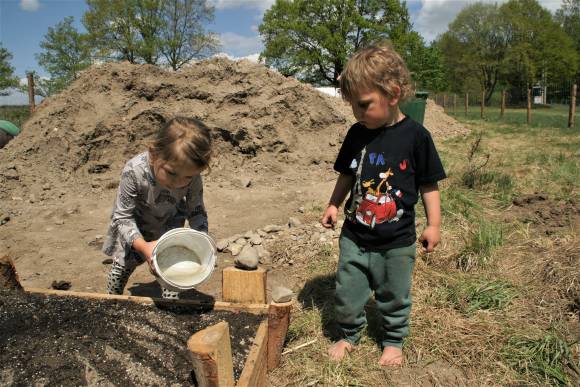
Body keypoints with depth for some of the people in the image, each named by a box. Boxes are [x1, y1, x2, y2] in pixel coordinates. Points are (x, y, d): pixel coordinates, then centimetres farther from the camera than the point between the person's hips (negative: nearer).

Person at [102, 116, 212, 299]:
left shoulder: (192, 178, -34)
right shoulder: (134, 171, -42)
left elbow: (197, 212, -19)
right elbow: (123, 216, -30)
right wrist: (142, 246, -46)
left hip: (168, 227, 1)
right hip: (133, 230, -1)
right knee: (121, 266, 16)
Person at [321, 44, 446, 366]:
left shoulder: (415, 136, -12)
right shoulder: (357, 134, -3)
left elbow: (428, 184, -4)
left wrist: (433, 224, -5)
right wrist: (334, 204, 4)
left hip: (397, 241, -2)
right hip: (354, 236, 3)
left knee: (394, 297, 16)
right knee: (347, 294, 12)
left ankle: (394, 341, 41)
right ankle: (348, 335, 38)